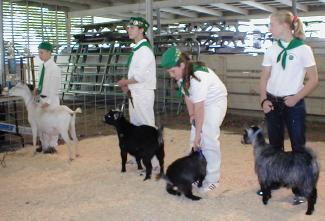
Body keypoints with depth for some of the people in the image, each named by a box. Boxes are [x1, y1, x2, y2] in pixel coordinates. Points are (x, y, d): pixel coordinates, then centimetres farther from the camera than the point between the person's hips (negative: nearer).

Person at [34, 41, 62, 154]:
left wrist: (48, 102, -22)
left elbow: (55, 87, -20)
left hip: (51, 99, -8)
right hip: (42, 98, 8)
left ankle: (52, 146, 21)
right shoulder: (43, 66, 6)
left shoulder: (54, 68, -18)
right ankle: (44, 144, 33)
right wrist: (38, 89, 1)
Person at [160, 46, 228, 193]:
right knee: (194, 140, 5)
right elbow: (187, 95, 3)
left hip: (215, 101, -8)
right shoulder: (181, 74, -11)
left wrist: (198, 135, -26)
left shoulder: (197, 77, -35)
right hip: (201, 103, 8)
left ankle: (212, 179, -3)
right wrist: (191, 115, -3)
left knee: (209, 139, -12)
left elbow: (199, 108, -31)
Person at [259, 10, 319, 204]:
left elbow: (313, 80, -6)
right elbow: (264, 78, 9)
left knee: (298, 147, 0)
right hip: (273, 104, 4)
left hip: (294, 105, -4)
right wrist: (264, 100, -4)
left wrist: (296, 98, -14)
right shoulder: (271, 50, 4)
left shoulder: (303, 49, -8)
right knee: (274, 145, 14)